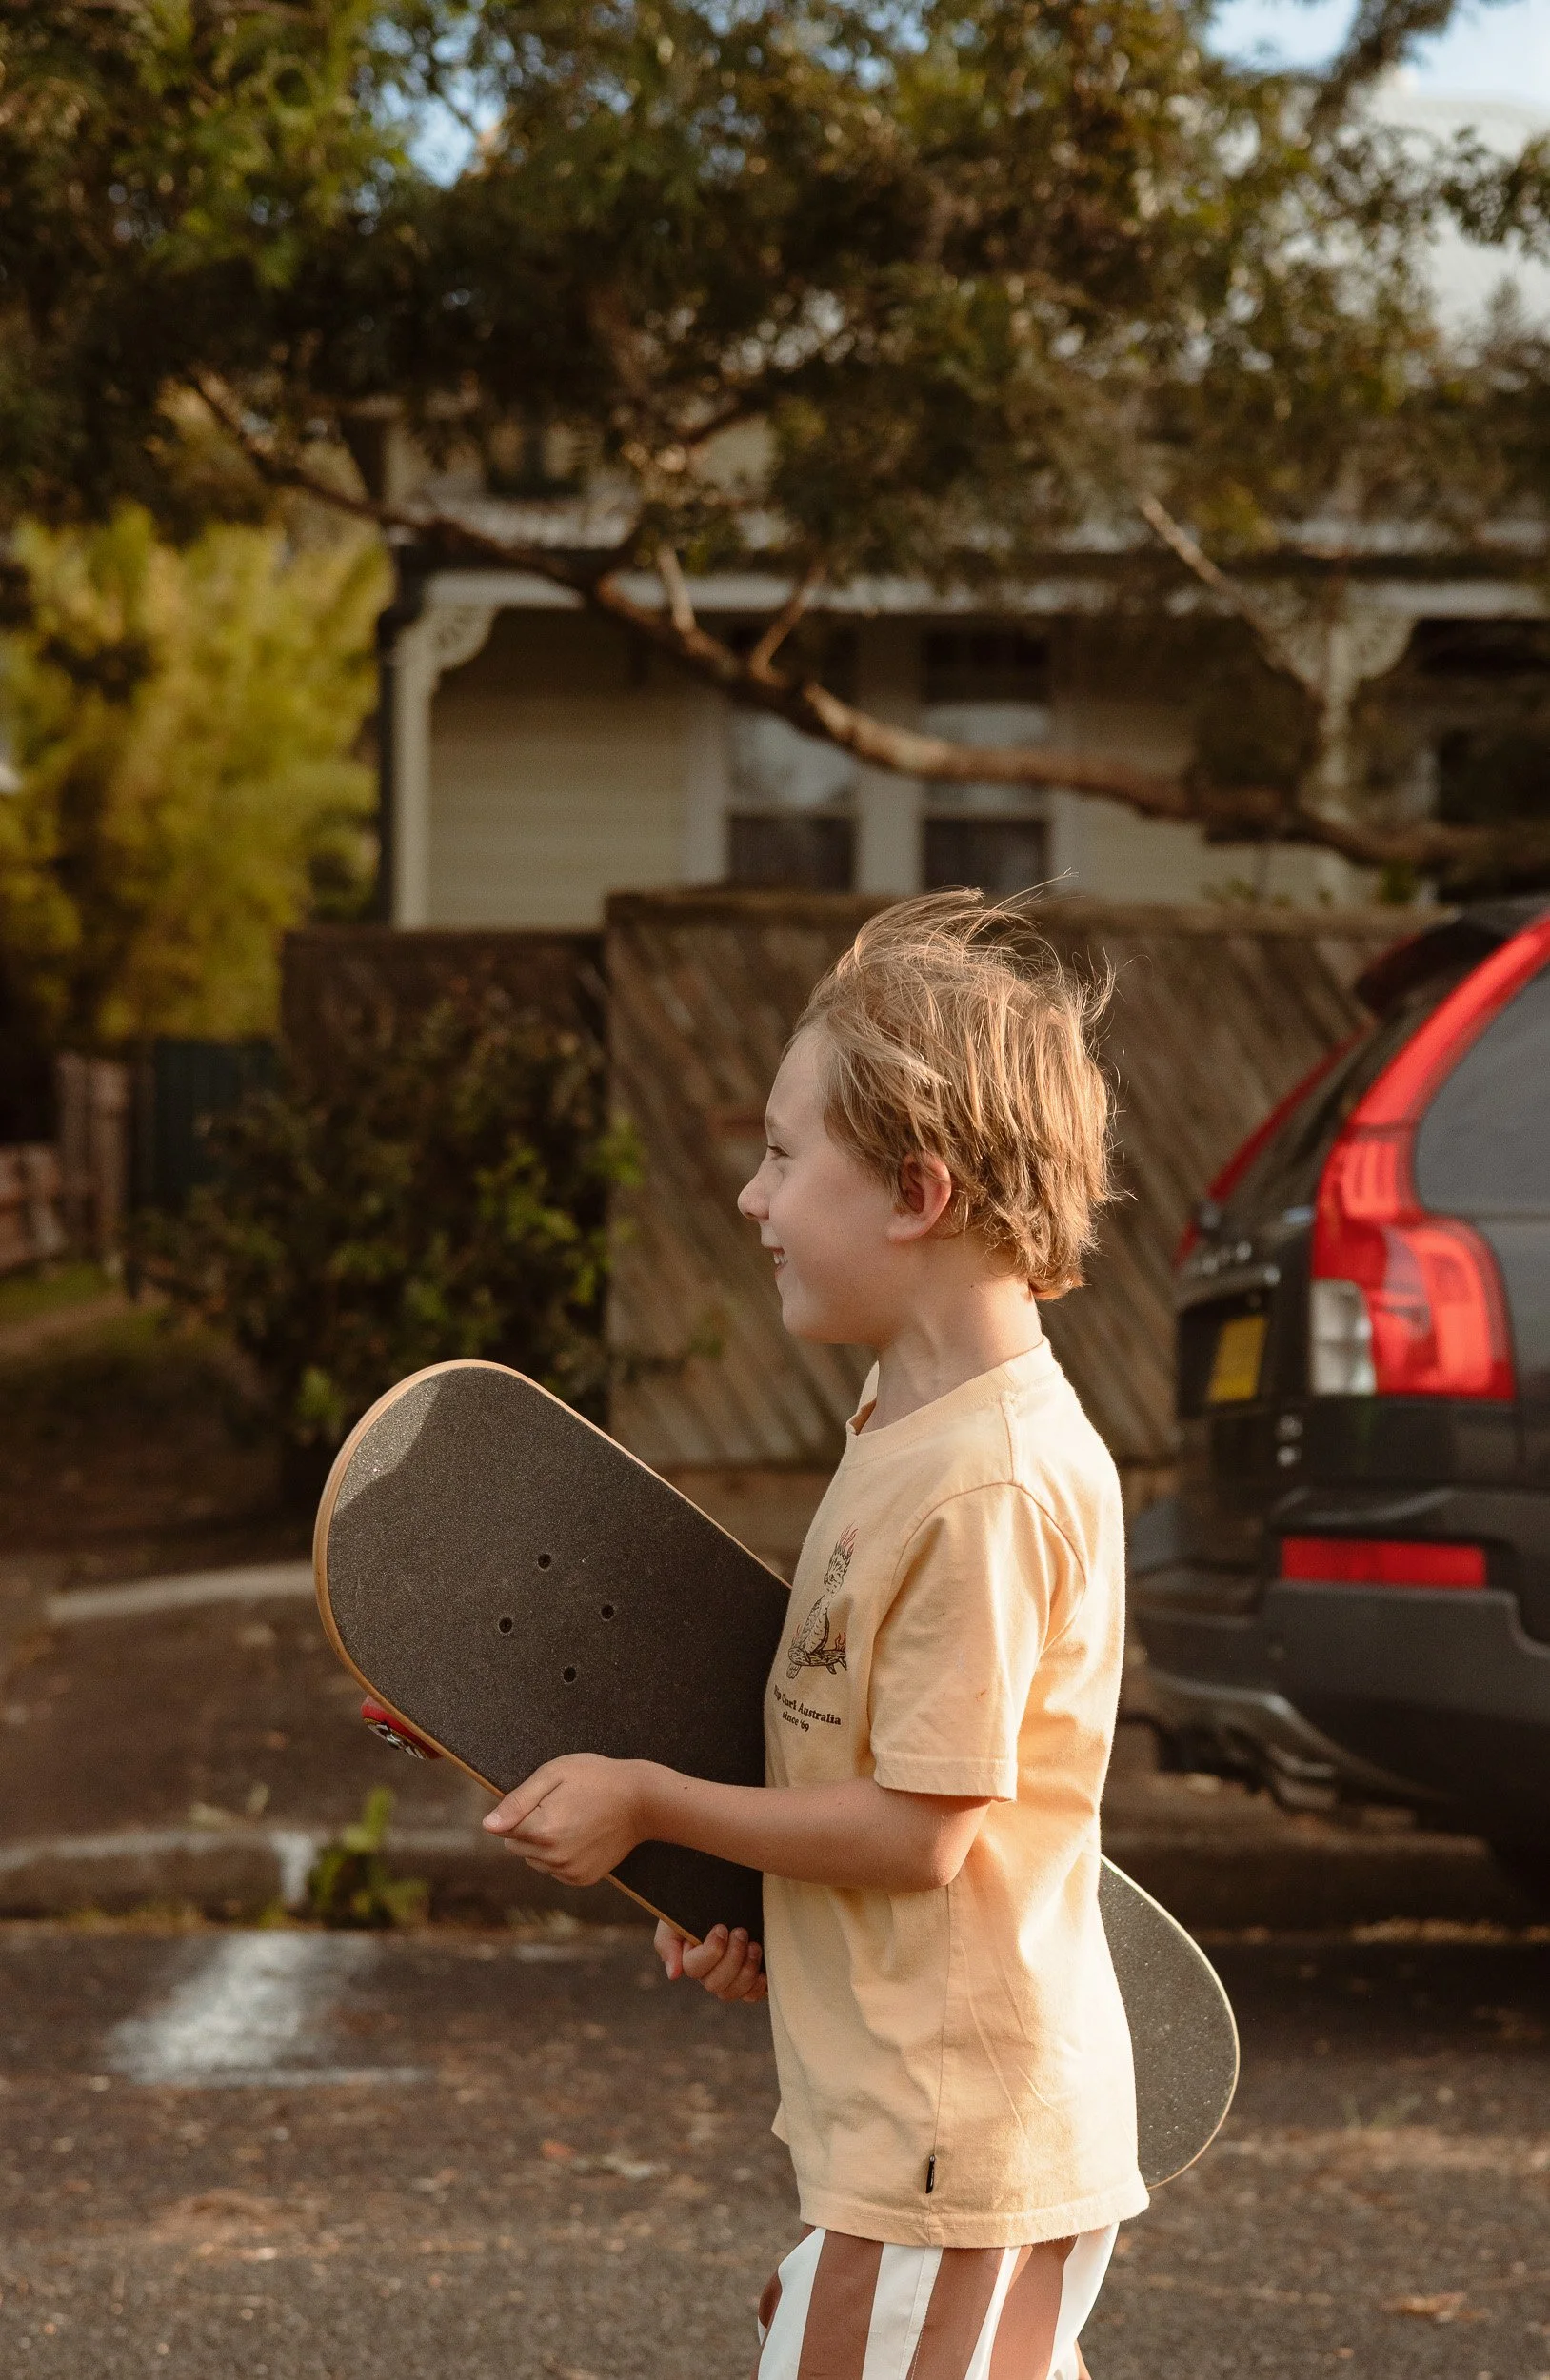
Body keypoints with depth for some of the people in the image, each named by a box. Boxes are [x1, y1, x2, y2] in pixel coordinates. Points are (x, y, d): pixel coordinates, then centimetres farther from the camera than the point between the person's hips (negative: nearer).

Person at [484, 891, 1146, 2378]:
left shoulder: (990, 1487, -22)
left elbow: (920, 1834, -20)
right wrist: (750, 1906, 5)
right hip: (907, 2118, 9)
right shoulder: (909, 1430, 8)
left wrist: (651, 1807, -11)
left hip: (948, 2149, -9)